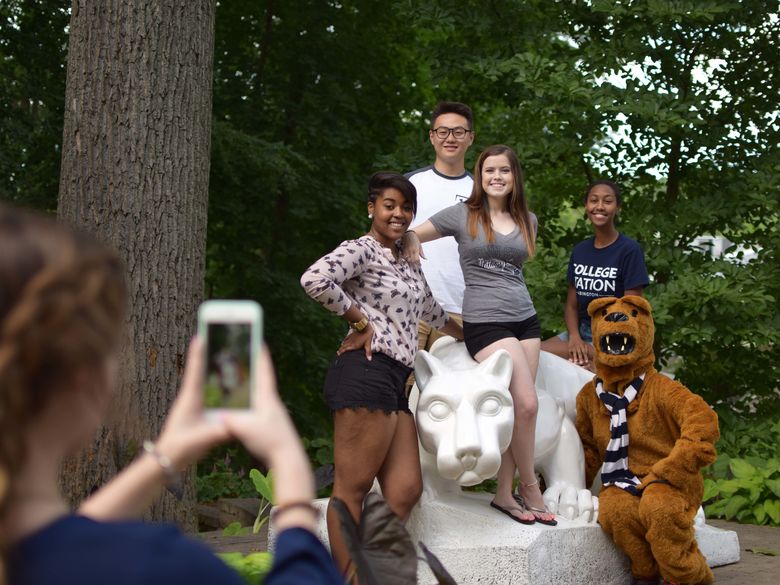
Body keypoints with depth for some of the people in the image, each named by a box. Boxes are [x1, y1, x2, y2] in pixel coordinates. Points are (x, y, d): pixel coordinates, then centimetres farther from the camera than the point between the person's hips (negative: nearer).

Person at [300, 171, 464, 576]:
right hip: (366, 373, -9)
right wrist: (360, 322, -11)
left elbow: (431, 312, 41)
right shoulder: (361, 250, -2)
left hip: (395, 380, 9)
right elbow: (314, 280, -21)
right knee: (352, 489, -7)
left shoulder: (407, 263, 25)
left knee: (405, 490, 2)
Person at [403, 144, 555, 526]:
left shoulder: (527, 220, 13)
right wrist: (411, 240, -17)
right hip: (485, 322, -5)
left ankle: (505, 493, 8)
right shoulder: (462, 215, 1)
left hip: (525, 320, 5)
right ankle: (530, 487, 4)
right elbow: (412, 233, 5)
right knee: (527, 405, -14)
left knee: (514, 409, 0)